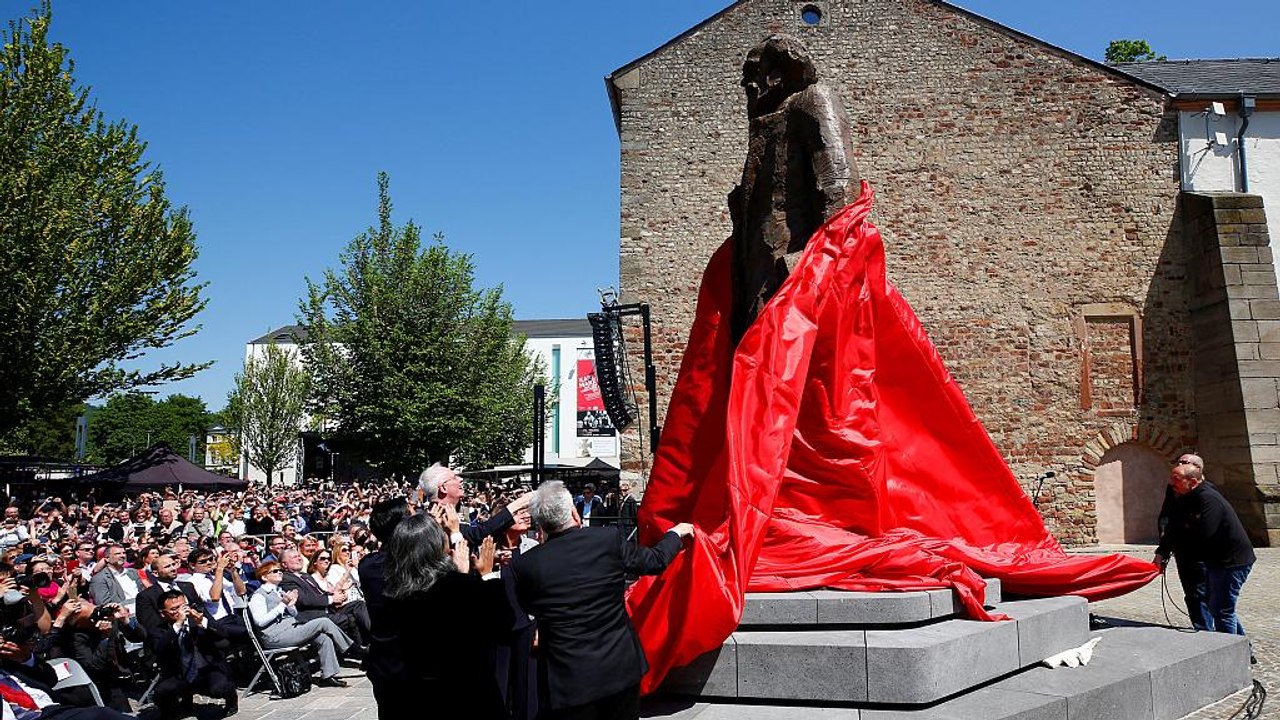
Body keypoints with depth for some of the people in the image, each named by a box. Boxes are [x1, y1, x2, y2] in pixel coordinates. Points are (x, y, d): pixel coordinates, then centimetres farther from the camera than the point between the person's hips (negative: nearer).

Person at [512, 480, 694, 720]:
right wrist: (676, 533, 25)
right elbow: (656, 560, 5)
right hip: (621, 667, 1)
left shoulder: (524, 565, -11)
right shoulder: (609, 539, -11)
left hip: (568, 680, -1)